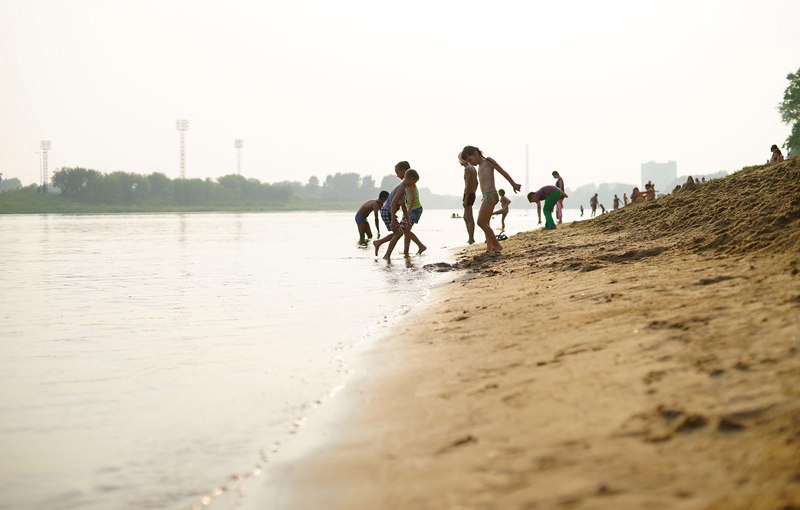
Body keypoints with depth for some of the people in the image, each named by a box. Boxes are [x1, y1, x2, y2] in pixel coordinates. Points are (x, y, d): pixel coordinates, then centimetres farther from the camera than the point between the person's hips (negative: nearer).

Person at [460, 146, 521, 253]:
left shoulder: (488, 161, -1)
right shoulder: (480, 167, 23)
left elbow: (503, 172, 1)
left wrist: (514, 184, 4)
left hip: (490, 195, -10)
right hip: (486, 196, 10)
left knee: (481, 222, -14)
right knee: (485, 223, 8)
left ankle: (497, 245, -10)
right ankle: (489, 248, 7)